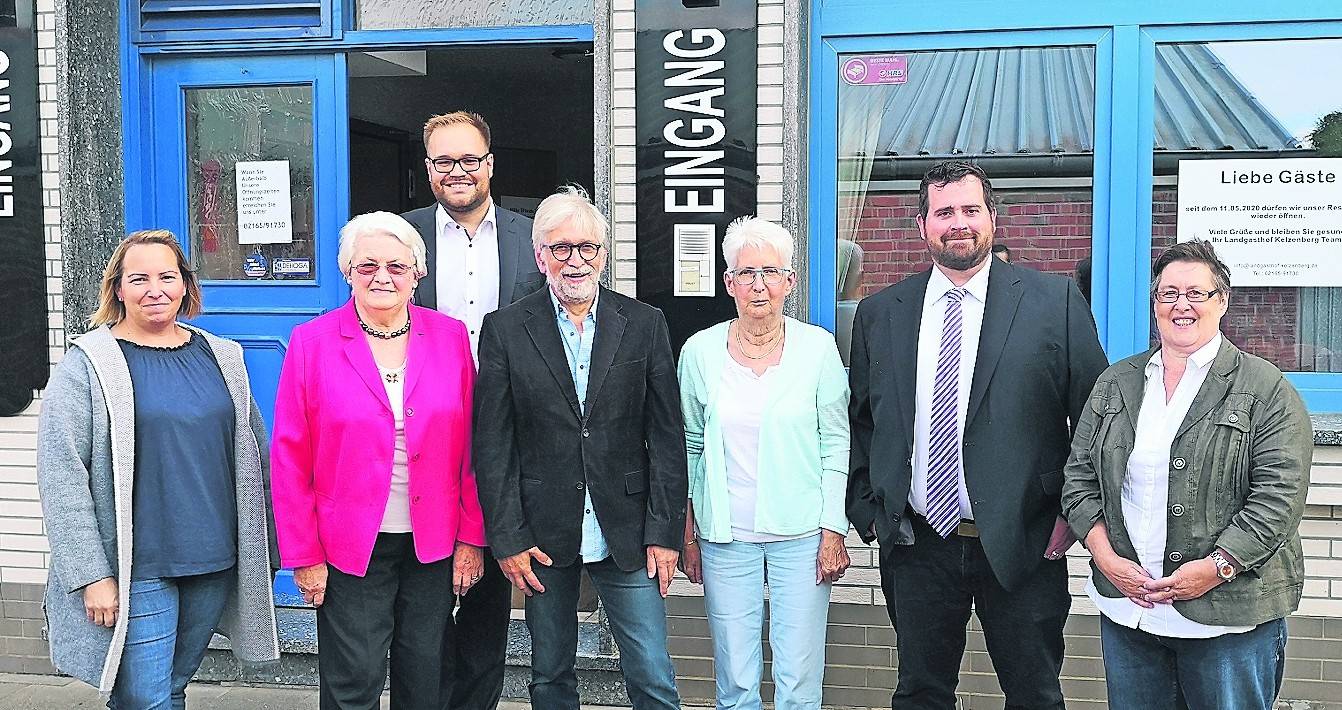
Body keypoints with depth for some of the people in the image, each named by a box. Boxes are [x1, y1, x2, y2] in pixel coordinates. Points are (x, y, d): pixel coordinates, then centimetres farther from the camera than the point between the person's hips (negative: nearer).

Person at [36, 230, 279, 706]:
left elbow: (254, 454, 13)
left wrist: (264, 550, 11)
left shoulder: (221, 357, 8)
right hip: (135, 572, -4)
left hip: (214, 563, 4)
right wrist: (91, 575, -14)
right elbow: (61, 477, -10)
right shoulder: (89, 364, -6)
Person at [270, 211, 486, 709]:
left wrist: (472, 537, 0)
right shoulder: (312, 342, -4)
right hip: (350, 547, -2)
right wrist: (303, 554, -5)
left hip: (435, 545, 2)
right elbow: (291, 458, -3)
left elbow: (468, 446, 3)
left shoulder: (450, 337, 1)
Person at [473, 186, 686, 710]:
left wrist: (665, 532, -4)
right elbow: (492, 444, -2)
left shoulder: (645, 325, 1)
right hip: (543, 536, 0)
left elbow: (667, 437, 1)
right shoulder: (505, 329, -1)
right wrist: (507, 539, -6)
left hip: (627, 532, 0)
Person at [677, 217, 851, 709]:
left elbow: (836, 445, 2)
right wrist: (687, 535, 6)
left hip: (801, 534, -1)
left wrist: (833, 530, -3)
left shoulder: (817, 347, -1)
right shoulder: (699, 351, 2)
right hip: (725, 535, 1)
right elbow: (688, 447, 8)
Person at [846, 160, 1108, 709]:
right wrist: (867, 509, 2)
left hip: (1023, 545, -2)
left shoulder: (1056, 301, -2)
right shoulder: (879, 313, 5)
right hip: (916, 545, 2)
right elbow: (859, 421, 10)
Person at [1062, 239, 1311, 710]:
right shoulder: (1115, 384, 10)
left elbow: (1279, 494, -10)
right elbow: (1080, 478, 8)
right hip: (1125, 608, 4)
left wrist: (1215, 567, -17)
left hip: (1229, 614, -3)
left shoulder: (1267, 390, -2)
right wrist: (1105, 557, -5)